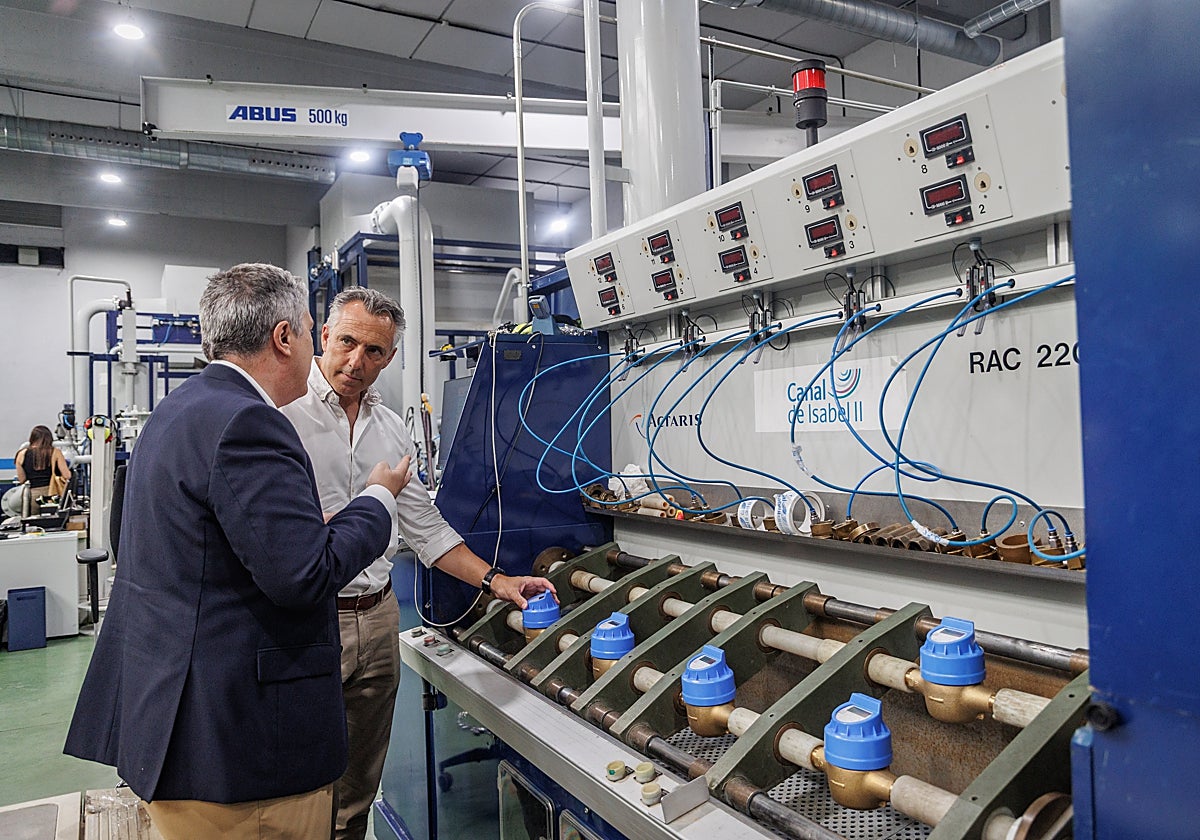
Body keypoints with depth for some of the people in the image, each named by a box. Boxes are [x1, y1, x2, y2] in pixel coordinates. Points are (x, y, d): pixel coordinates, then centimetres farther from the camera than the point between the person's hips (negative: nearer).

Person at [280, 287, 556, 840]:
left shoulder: (391, 430, 10)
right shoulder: (281, 410, -7)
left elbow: (423, 526, 14)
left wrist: (494, 581, 6)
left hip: (377, 621, 5)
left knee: (357, 794, 17)